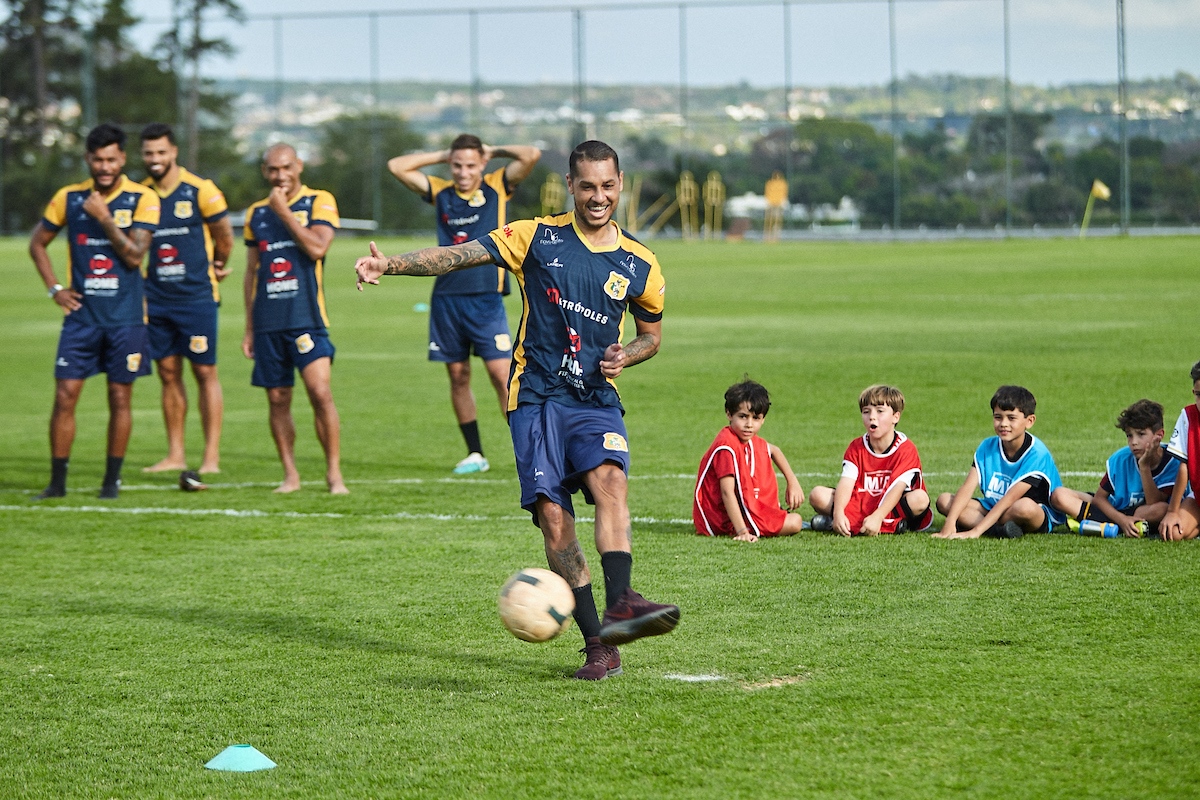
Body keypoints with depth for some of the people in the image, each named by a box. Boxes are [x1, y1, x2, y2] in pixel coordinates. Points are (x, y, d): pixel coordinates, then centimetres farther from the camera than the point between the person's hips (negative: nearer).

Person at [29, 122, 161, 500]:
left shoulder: (142, 199, -4)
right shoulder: (69, 197, 3)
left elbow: (134, 256, -13)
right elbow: (37, 243, 15)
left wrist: (104, 218, -20)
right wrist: (54, 289, 6)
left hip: (125, 318, -2)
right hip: (81, 313, 2)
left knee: (120, 397, 3)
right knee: (65, 394, -3)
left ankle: (112, 480, 13)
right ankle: (57, 481, 4)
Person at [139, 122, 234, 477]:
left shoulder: (200, 191, -8)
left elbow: (224, 237, 5)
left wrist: (217, 267, 18)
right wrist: (136, 293, 10)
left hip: (196, 297, -4)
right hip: (156, 298, 4)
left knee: (205, 372, -3)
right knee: (168, 373, 6)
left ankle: (212, 457, -2)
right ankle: (175, 454, 12)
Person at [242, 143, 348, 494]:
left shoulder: (319, 202, 1)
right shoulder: (256, 213, 14)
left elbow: (317, 247, -15)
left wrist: (284, 212, -10)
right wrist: (248, 328, 16)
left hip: (307, 318, -4)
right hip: (268, 321, 4)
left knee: (320, 392, -14)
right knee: (278, 399, 5)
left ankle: (334, 473, -8)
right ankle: (290, 475, 13)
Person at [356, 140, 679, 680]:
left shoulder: (639, 266, 9)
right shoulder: (538, 237, 3)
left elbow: (651, 333, 23)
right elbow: (462, 255, -4)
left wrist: (625, 357, 0)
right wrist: (393, 264, -17)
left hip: (596, 400, 1)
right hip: (537, 397, -1)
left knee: (610, 480, -29)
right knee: (553, 518, -11)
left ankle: (620, 607, -42)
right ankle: (599, 646, -6)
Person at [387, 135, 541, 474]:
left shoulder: (497, 186, 2)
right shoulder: (440, 192, 10)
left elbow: (531, 155, -10)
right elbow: (396, 166, 8)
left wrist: (494, 151, 4)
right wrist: (442, 156, 8)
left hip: (486, 297, -4)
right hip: (446, 298, 4)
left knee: (501, 373, -11)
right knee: (458, 376, 7)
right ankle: (474, 454, 15)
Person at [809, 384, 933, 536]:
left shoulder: (906, 448, -10)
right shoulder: (856, 448, 1)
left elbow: (897, 488, -23)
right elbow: (846, 482, -12)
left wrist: (877, 517, -38)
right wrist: (838, 512, -33)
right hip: (861, 505, 2)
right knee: (817, 495, -14)